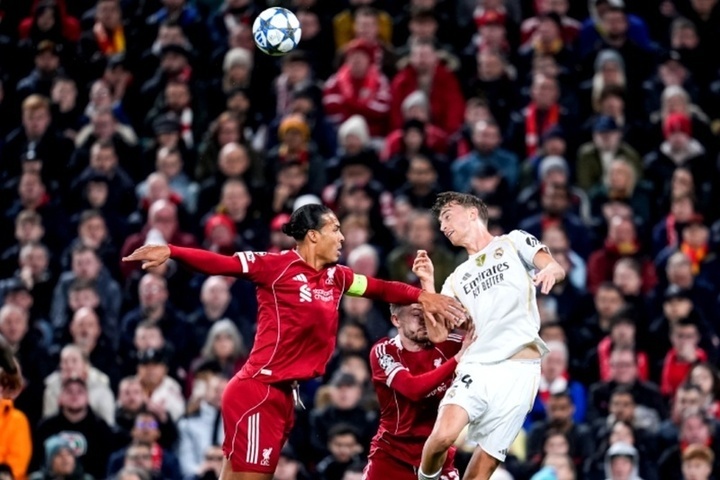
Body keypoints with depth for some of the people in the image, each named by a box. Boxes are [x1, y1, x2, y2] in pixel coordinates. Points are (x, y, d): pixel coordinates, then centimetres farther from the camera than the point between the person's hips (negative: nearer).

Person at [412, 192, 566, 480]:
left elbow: (555, 267, -5)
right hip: (476, 366, 3)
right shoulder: (457, 279, 22)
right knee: (442, 436, -23)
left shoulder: (514, 243, 12)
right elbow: (438, 334, 15)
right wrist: (427, 283, 6)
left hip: (518, 369, -3)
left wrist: (551, 269, -29)